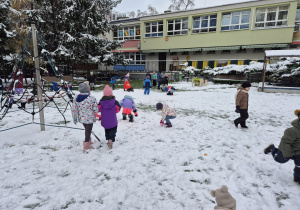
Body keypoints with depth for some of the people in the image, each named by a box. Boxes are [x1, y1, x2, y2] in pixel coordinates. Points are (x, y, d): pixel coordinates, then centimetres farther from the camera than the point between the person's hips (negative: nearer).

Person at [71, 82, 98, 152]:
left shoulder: (76, 97, -7)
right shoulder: (92, 98, -21)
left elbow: (73, 109, 0)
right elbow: (96, 109, -13)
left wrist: (74, 118, 12)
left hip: (81, 118, 5)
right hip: (89, 118, -5)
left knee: (86, 129, 25)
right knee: (88, 131, 9)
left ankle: (89, 141, 43)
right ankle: (86, 145, 18)